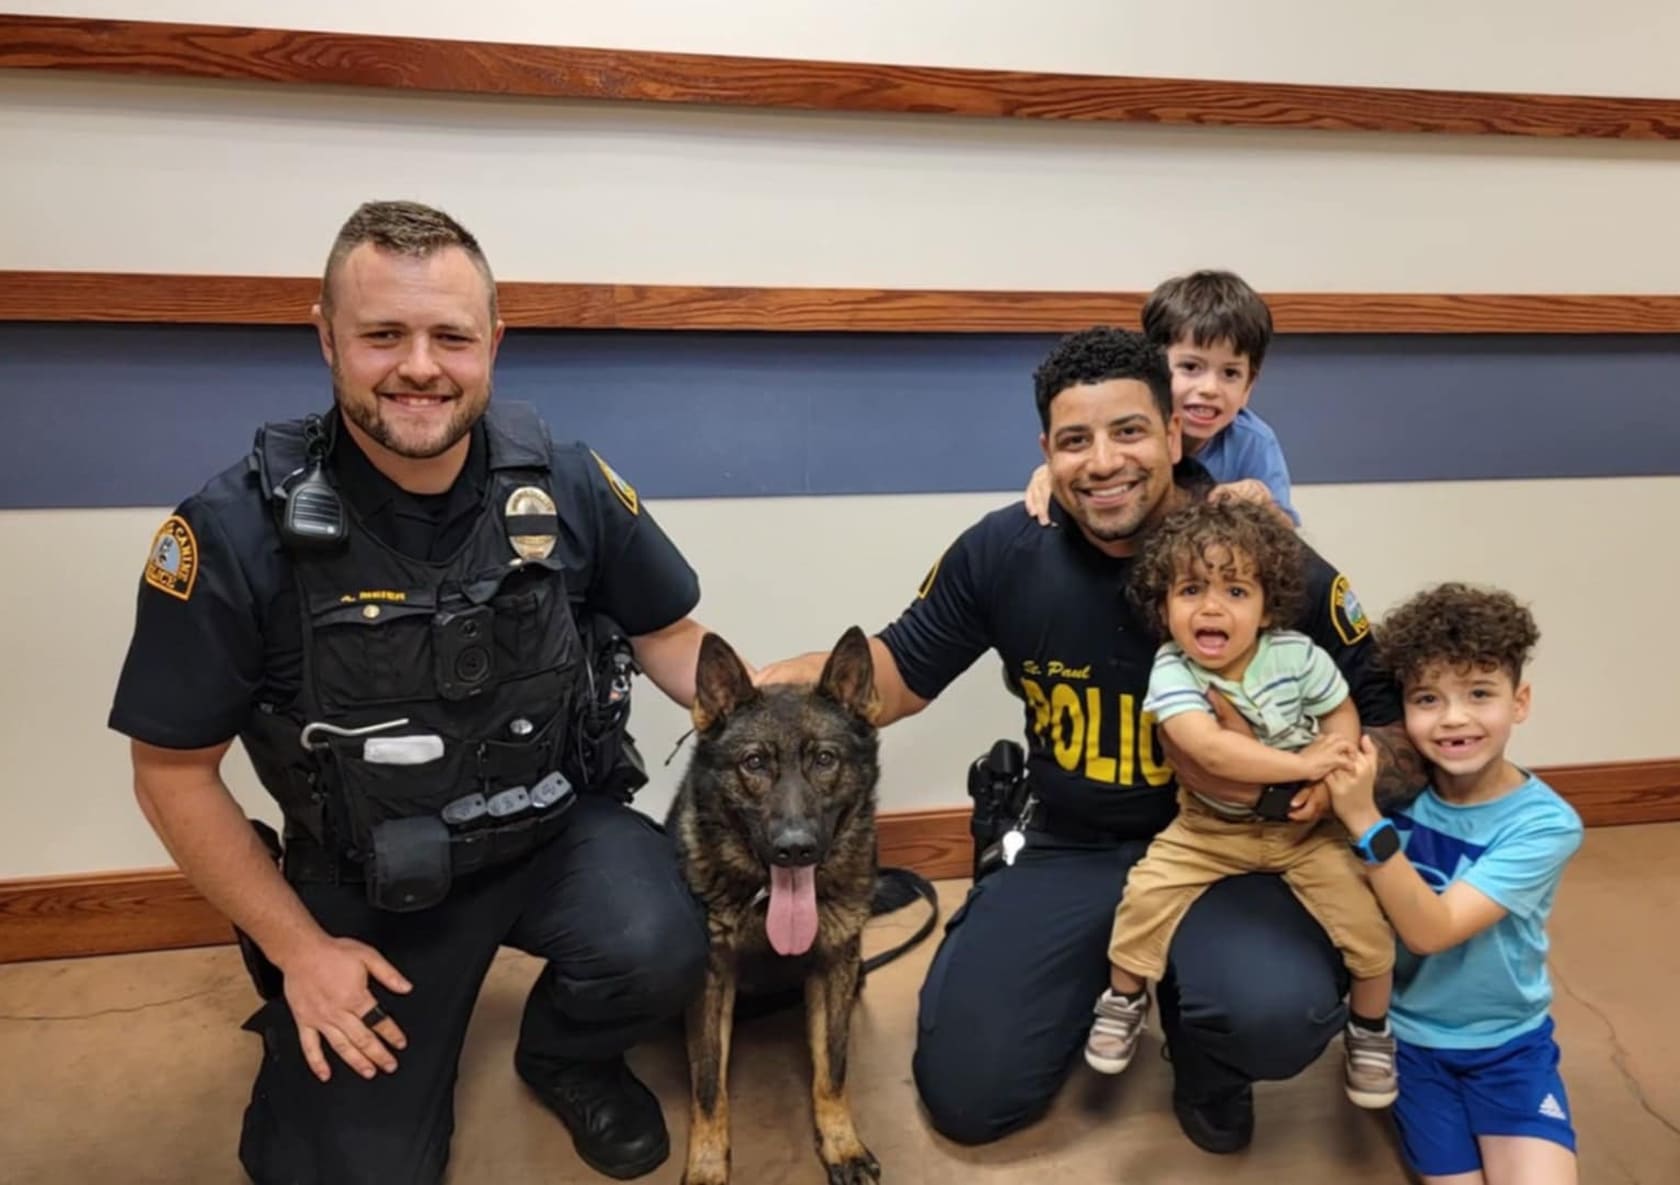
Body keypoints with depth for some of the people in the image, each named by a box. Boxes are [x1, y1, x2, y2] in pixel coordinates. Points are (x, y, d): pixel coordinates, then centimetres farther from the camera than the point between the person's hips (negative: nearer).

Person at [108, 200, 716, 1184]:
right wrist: (298, 947, -7)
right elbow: (175, 773, -7)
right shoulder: (236, 533, -18)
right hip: (365, 883, 0)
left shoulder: (564, 485, -13)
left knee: (660, 952, -27)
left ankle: (568, 1054, 11)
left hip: (554, 828, 1)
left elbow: (669, 635, 2)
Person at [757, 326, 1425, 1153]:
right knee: (966, 1095, -4)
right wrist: (768, 684, -16)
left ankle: (1206, 1063, 8)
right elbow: (899, 671, 2)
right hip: (1068, 853, 2)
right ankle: (1105, 966, 26)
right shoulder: (1003, 551, -9)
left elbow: (1396, 729, -4)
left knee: (1282, 1015, -33)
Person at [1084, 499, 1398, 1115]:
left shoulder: (1297, 655, -17)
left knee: (1365, 916, -9)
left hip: (1305, 824, 1)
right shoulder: (1172, 668, -23)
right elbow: (1209, 749, -35)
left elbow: (1342, 718, -2)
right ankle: (1124, 999, 13)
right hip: (1209, 827, -1)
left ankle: (1370, 1026, 22)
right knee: (1147, 895, -16)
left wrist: (1325, 777, -22)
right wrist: (1305, 764, -34)